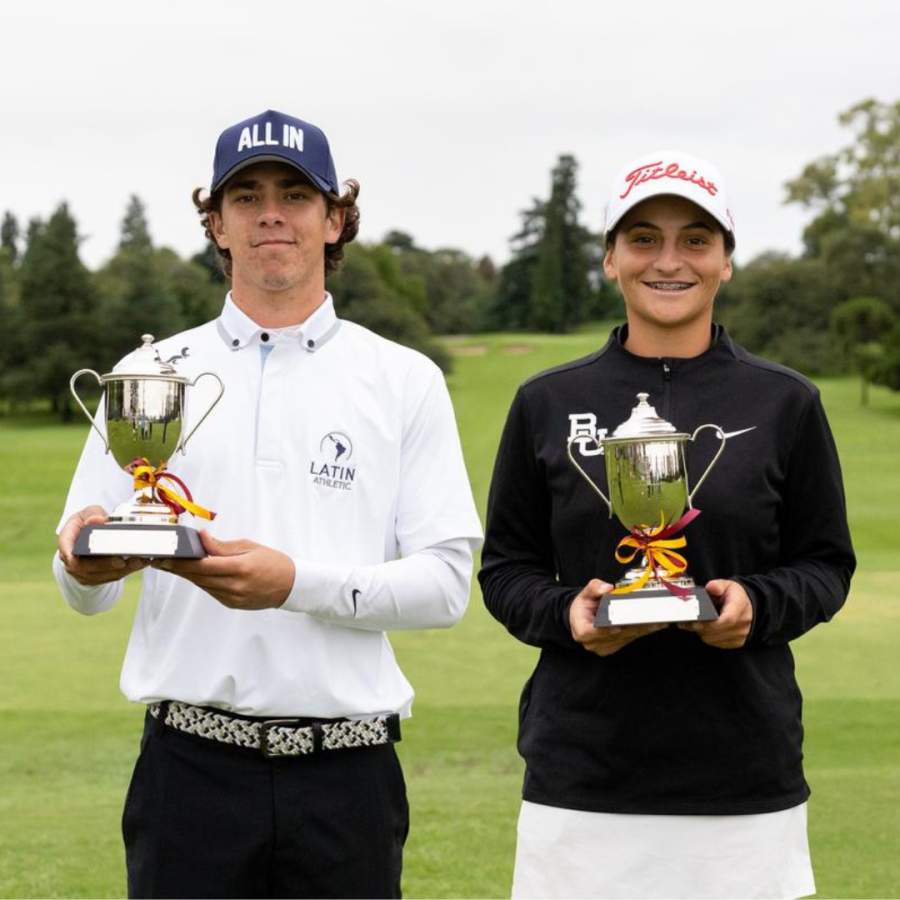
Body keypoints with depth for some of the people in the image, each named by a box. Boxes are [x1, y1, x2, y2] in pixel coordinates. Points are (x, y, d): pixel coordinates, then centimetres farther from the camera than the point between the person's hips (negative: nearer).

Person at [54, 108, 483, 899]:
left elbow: (445, 583, -3)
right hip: (190, 766, 1)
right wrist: (85, 558, -17)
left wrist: (297, 582, -17)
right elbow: (86, 593, 7)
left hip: (347, 772, 0)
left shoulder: (404, 381, 5)